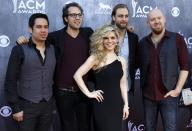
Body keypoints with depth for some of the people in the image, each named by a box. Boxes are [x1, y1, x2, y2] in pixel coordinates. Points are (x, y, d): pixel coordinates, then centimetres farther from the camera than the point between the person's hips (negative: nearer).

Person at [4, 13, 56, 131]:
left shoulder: (53, 49, 4)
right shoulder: (20, 50, -9)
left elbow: (54, 75, 9)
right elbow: (10, 81, -9)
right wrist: (15, 108, -11)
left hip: (48, 105, 4)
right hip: (27, 106, -4)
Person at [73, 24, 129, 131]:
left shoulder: (121, 61, 8)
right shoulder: (96, 58, -6)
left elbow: (123, 84, 10)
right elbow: (77, 75, -11)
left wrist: (126, 104, 6)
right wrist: (88, 93, -12)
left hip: (117, 103, 5)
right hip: (102, 103, -5)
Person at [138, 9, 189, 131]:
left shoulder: (177, 39, -3)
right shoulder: (143, 42, 6)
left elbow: (185, 66, -4)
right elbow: (140, 66, 10)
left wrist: (178, 89, -9)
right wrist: (142, 88, 0)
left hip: (168, 95, -3)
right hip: (148, 95, 3)